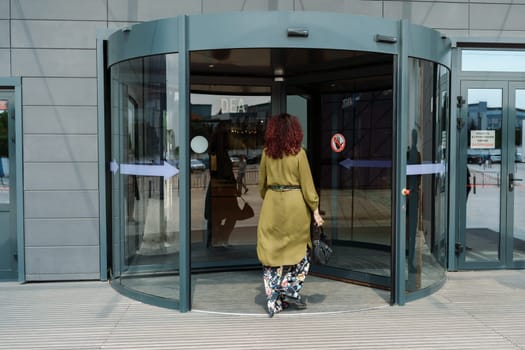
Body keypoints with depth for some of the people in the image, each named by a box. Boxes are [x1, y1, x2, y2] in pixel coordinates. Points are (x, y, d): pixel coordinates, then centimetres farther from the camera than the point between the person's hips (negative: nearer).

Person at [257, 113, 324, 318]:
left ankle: (274, 302, 13)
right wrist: (315, 210, -1)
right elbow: (307, 185, -6)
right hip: (295, 204, -3)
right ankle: (291, 289, 10)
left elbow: (262, 184, 9)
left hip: (272, 205, 3)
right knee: (300, 249, 16)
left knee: (272, 251, 8)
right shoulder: (298, 154, -7)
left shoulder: (267, 153, 1)